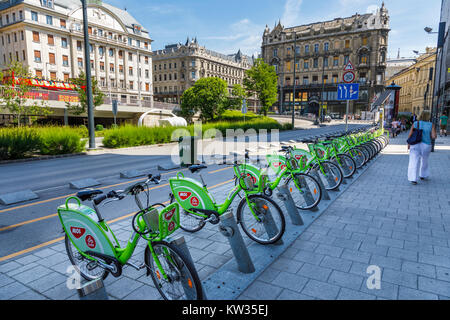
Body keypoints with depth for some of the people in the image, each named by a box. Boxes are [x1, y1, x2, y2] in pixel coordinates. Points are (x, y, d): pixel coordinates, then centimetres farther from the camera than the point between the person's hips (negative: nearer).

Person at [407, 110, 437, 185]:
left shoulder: (415, 124, -1)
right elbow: (434, 136, -10)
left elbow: (410, 135, -3)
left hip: (415, 145, -1)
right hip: (426, 145, 1)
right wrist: (430, 136, 11)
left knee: (414, 162, -2)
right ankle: (423, 175, 36)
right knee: (424, 161, 22)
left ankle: (413, 179, -11)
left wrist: (409, 144, 8)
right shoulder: (431, 125, -3)